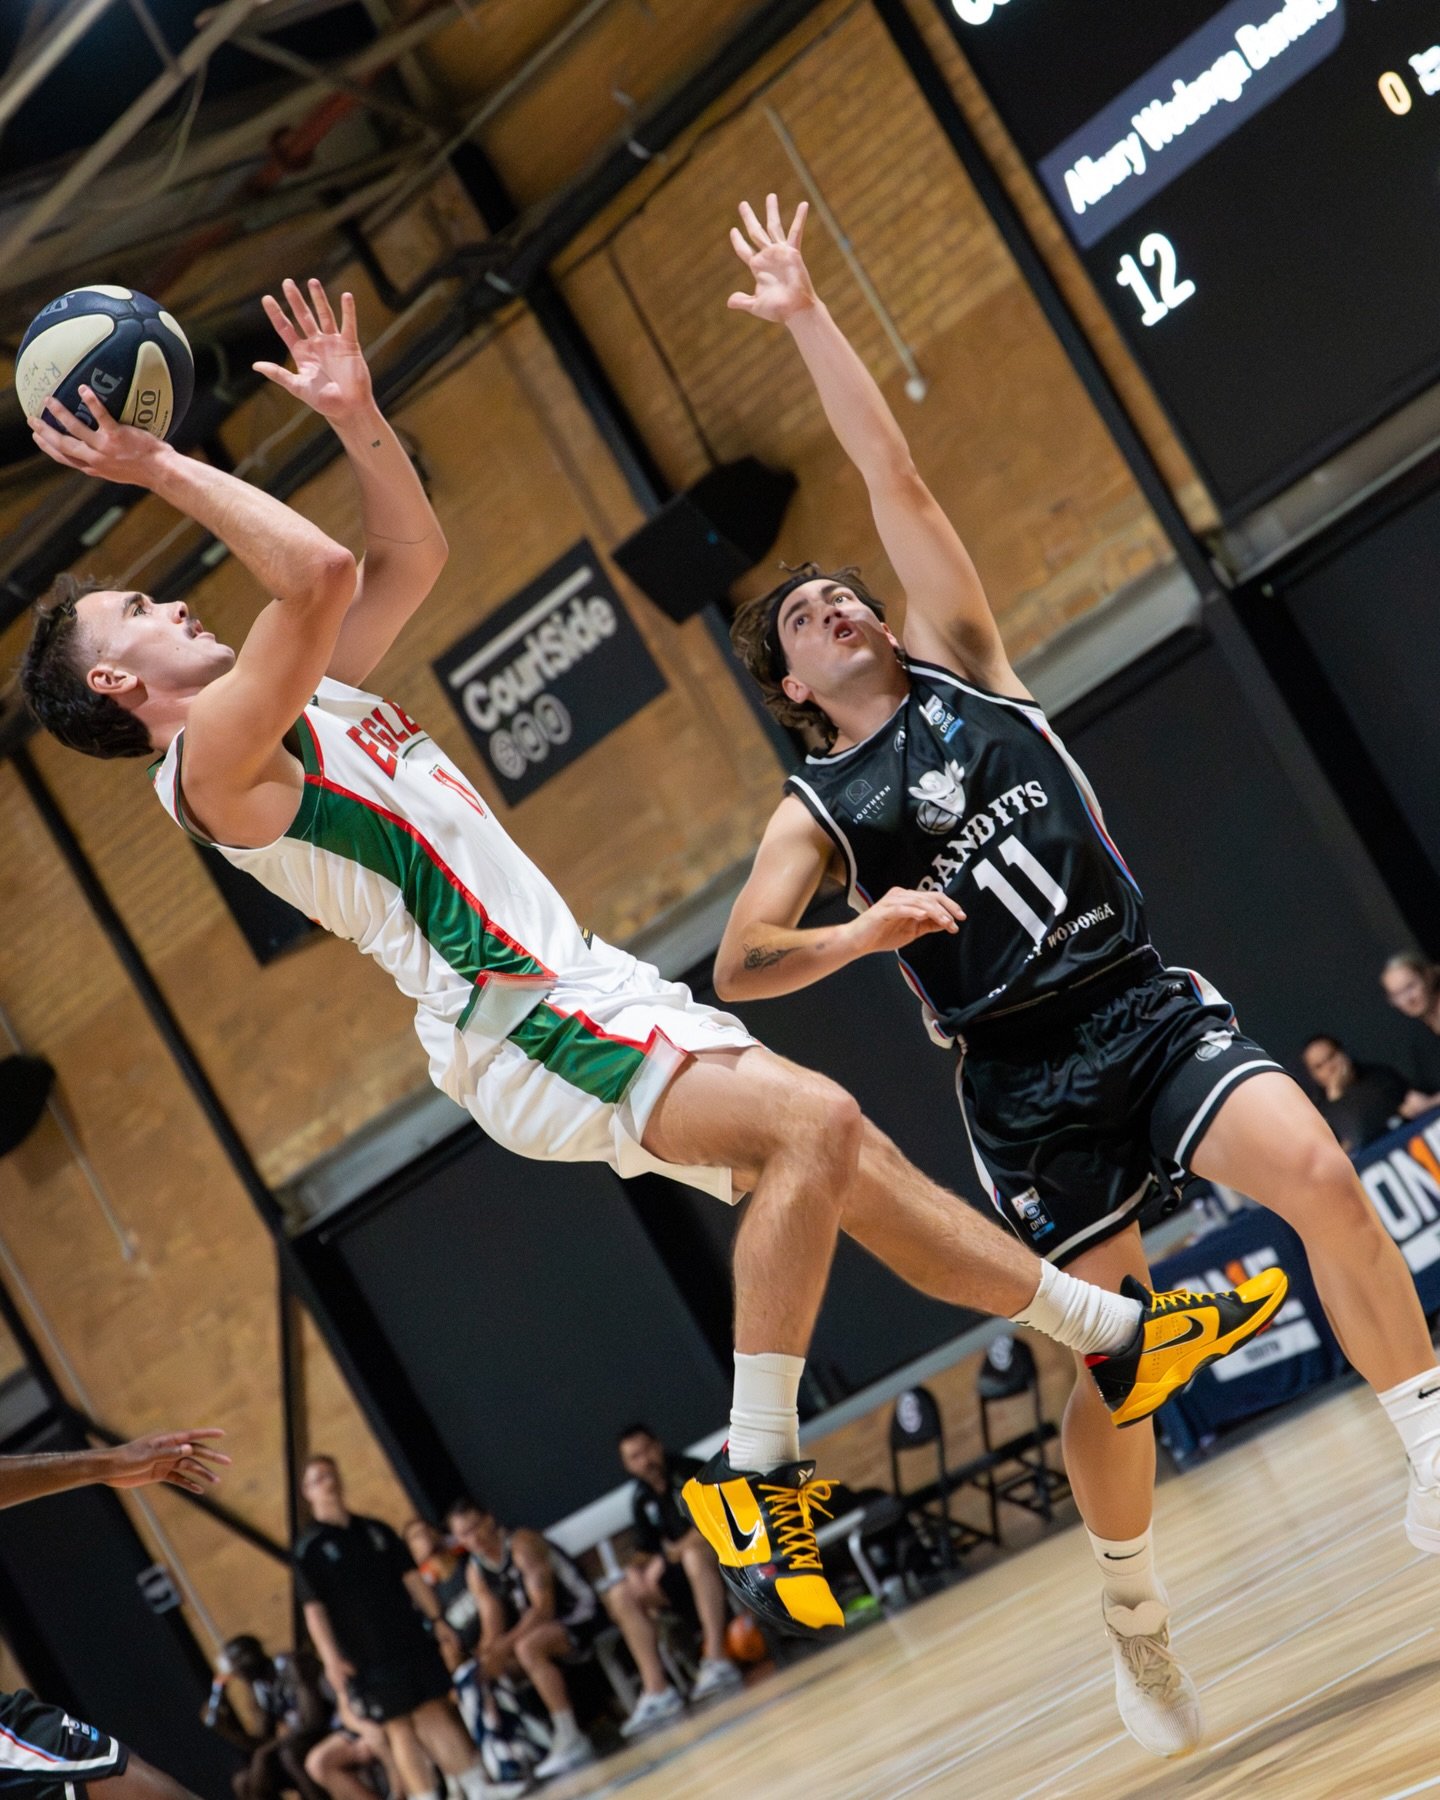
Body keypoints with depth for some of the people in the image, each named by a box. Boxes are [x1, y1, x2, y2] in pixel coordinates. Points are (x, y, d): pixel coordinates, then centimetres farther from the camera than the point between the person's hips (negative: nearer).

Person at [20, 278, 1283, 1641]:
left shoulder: (305, 700, 18)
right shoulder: (213, 761, -11)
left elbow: (412, 557, 27)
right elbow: (319, 572, -25)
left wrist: (353, 415, 16)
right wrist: (162, 470, -18)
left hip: (584, 989, 10)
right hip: (521, 1029, -10)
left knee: (852, 1166, 12)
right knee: (816, 1125, -27)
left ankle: (1119, 1337, 24)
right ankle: (757, 1478, -23)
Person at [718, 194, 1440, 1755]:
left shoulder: (961, 666, 13)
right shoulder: (820, 810, 9)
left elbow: (894, 477, 7)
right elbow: (736, 968, 0)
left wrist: (802, 314, 7)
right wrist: (866, 933, -16)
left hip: (1146, 1006, 1)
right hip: (1023, 1082, -1)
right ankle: (1133, 1615, 18)